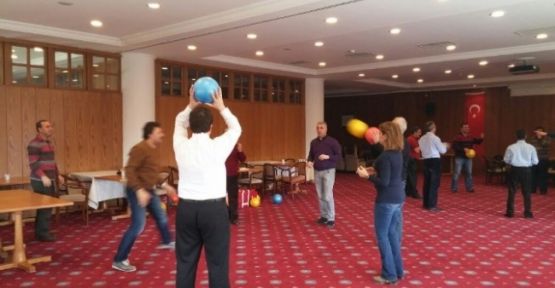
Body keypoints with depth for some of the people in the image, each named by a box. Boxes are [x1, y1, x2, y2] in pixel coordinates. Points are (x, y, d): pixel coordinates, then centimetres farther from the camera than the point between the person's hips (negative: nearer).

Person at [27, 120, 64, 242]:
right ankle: (43, 233, 1)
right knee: (45, 207, -7)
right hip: (41, 181, -9)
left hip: (50, 180, 10)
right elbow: (33, 164, -20)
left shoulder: (48, 143, 17)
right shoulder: (34, 144, -13)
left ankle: (41, 232, 22)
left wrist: (57, 175, 21)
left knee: (48, 207, 13)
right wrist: (43, 177, -30)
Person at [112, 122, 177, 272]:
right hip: (137, 192, -10)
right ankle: (119, 260, -3)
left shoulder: (153, 149, 10)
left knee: (161, 216, 23)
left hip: (149, 190, 10)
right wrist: (139, 190, -35)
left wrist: (165, 185, 19)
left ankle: (167, 242, 50)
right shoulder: (140, 149, -21)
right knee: (138, 226, -12)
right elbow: (129, 171, -28)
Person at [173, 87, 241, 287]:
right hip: (214, 209, -3)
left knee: (185, 262, 13)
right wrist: (222, 108, 15)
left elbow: (179, 123, 21)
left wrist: (190, 106, 19)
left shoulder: (181, 146, -3)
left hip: (186, 208, 3)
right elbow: (236, 128, 10)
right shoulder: (218, 146, -11)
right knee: (217, 263, 5)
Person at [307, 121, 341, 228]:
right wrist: (309, 161, -5)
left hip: (328, 171, -5)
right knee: (320, 196, 10)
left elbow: (338, 155, -7)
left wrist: (328, 157, -22)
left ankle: (331, 219, 1)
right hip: (317, 172, 5)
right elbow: (311, 155, 16)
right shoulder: (313, 142, 7)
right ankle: (324, 216, 22)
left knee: (328, 196, -9)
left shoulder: (332, 141, -9)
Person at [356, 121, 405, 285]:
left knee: (382, 236, 2)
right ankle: (397, 271, 27)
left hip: (386, 200, -9)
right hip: (398, 198, 9)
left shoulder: (386, 156, -21)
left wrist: (368, 176, -13)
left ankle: (389, 275, 9)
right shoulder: (397, 153, 7)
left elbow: (384, 182, -22)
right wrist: (375, 170, 14)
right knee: (393, 234, 18)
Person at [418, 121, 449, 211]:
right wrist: (445, 146, 17)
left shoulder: (421, 139, 6)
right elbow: (442, 150, -6)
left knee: (427, 182, 13)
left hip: (426, 161, 6)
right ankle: (432, 206, -2)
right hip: (435, 161, -6)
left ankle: (426, 204, 19)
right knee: (434, 183, -2)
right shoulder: (435, 138, -12)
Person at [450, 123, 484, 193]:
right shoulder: (458, 137, -11)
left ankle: (469, 188, 20)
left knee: (469, 173, 11)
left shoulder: (471, 137, 7)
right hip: (459, 158, -6)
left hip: (468, 158, 6)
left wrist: (481, 138, -6)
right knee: (457, 173, -3)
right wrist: (463, 149, -26)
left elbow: (477, 142, 14)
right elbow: (454, 146, -19)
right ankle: (454, 188, 5)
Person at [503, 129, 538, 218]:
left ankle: (510, 212, 9)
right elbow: (535, 161, -1)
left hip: (514, 170, -1)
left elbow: (506, 160, -3)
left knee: (512, 191, 7)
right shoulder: (531, 147, -4)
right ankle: (528, 213, 13)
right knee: (526, 192, 10)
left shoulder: (511, 147, -7)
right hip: (526, 170, 1)